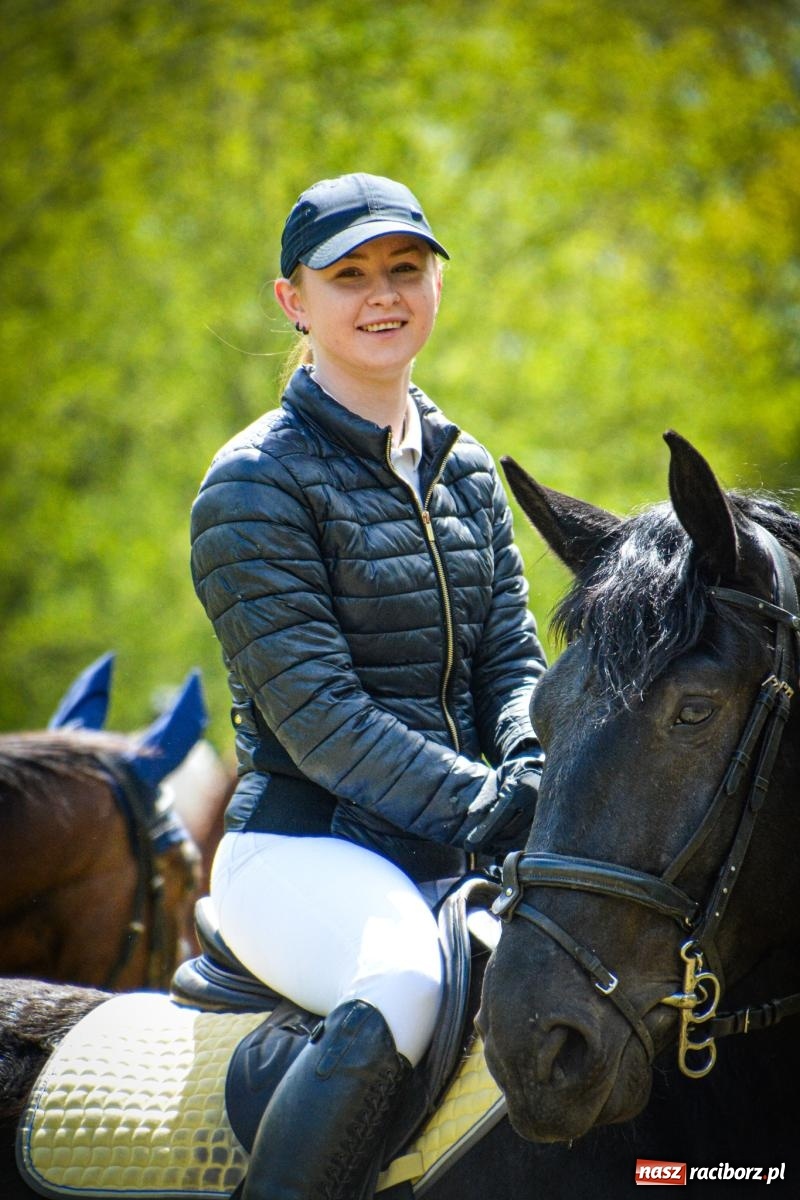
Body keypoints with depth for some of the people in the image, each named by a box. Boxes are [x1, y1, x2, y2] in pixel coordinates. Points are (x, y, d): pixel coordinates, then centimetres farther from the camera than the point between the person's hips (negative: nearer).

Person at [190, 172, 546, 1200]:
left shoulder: (466, 471, 16)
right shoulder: (253, 485, -5)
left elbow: (512, 658, 10)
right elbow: (315, 712, -13)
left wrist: (536, 770, -13)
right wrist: (488, 806, -24)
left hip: (454, 852, 6)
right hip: (303, 846, -6)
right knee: (408, 986, -37)